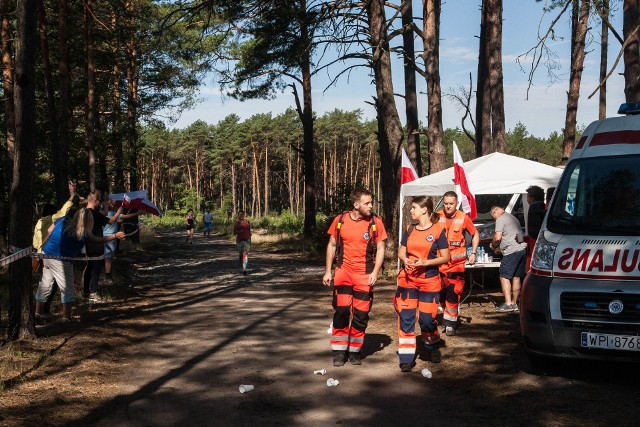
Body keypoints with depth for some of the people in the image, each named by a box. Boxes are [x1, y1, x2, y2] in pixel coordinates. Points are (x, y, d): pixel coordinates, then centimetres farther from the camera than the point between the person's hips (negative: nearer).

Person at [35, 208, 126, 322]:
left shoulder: (63, 220, -1)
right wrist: (116, 236, 14)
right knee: (67, 290, 8)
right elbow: (98, 240, 3)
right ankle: (66, 317, 14)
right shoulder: (83, 234, -11)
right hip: (61, 261, -6)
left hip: (46, 255, 6)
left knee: (44, 286, 16)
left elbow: (50, 230, 13)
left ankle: (37, 314, 23)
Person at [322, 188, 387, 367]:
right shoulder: (340, 220, -2)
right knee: (341, 311, -2)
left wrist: (375, 272, -11)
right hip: (343, 272, 0)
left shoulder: (375, 222, -5)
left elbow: (380, 249, 0)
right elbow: (331, 245, 8)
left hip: (365, 275, 0)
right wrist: (328, 271, 5)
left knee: (361, 314, 4)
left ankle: (354, 351, 20)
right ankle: (339, 351, 11)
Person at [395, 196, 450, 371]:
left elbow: (445, 258, -5)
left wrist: (425, 262, -18)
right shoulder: (409, 229, 8)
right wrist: (405, 260, -10)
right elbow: (401, 252, 12)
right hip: (408, 279, 4)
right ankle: (406, 357, 3)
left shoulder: (438, 230, -5)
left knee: (427, 318, -3)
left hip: (429, 280, -3)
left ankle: (433, 347, 27)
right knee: (405, 317, -3)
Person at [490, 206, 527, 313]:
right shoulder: (513, 218, 25)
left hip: (512, 251, -9)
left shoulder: (500, 220, -3)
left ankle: (508, 303, -11)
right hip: (522, 249, 9)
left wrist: (494, 245, 8)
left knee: (504, 277, -5)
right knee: (516, 277, 12)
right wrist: (500, 247, 28)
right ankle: (514, 303, 16)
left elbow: (497, 237, -11)